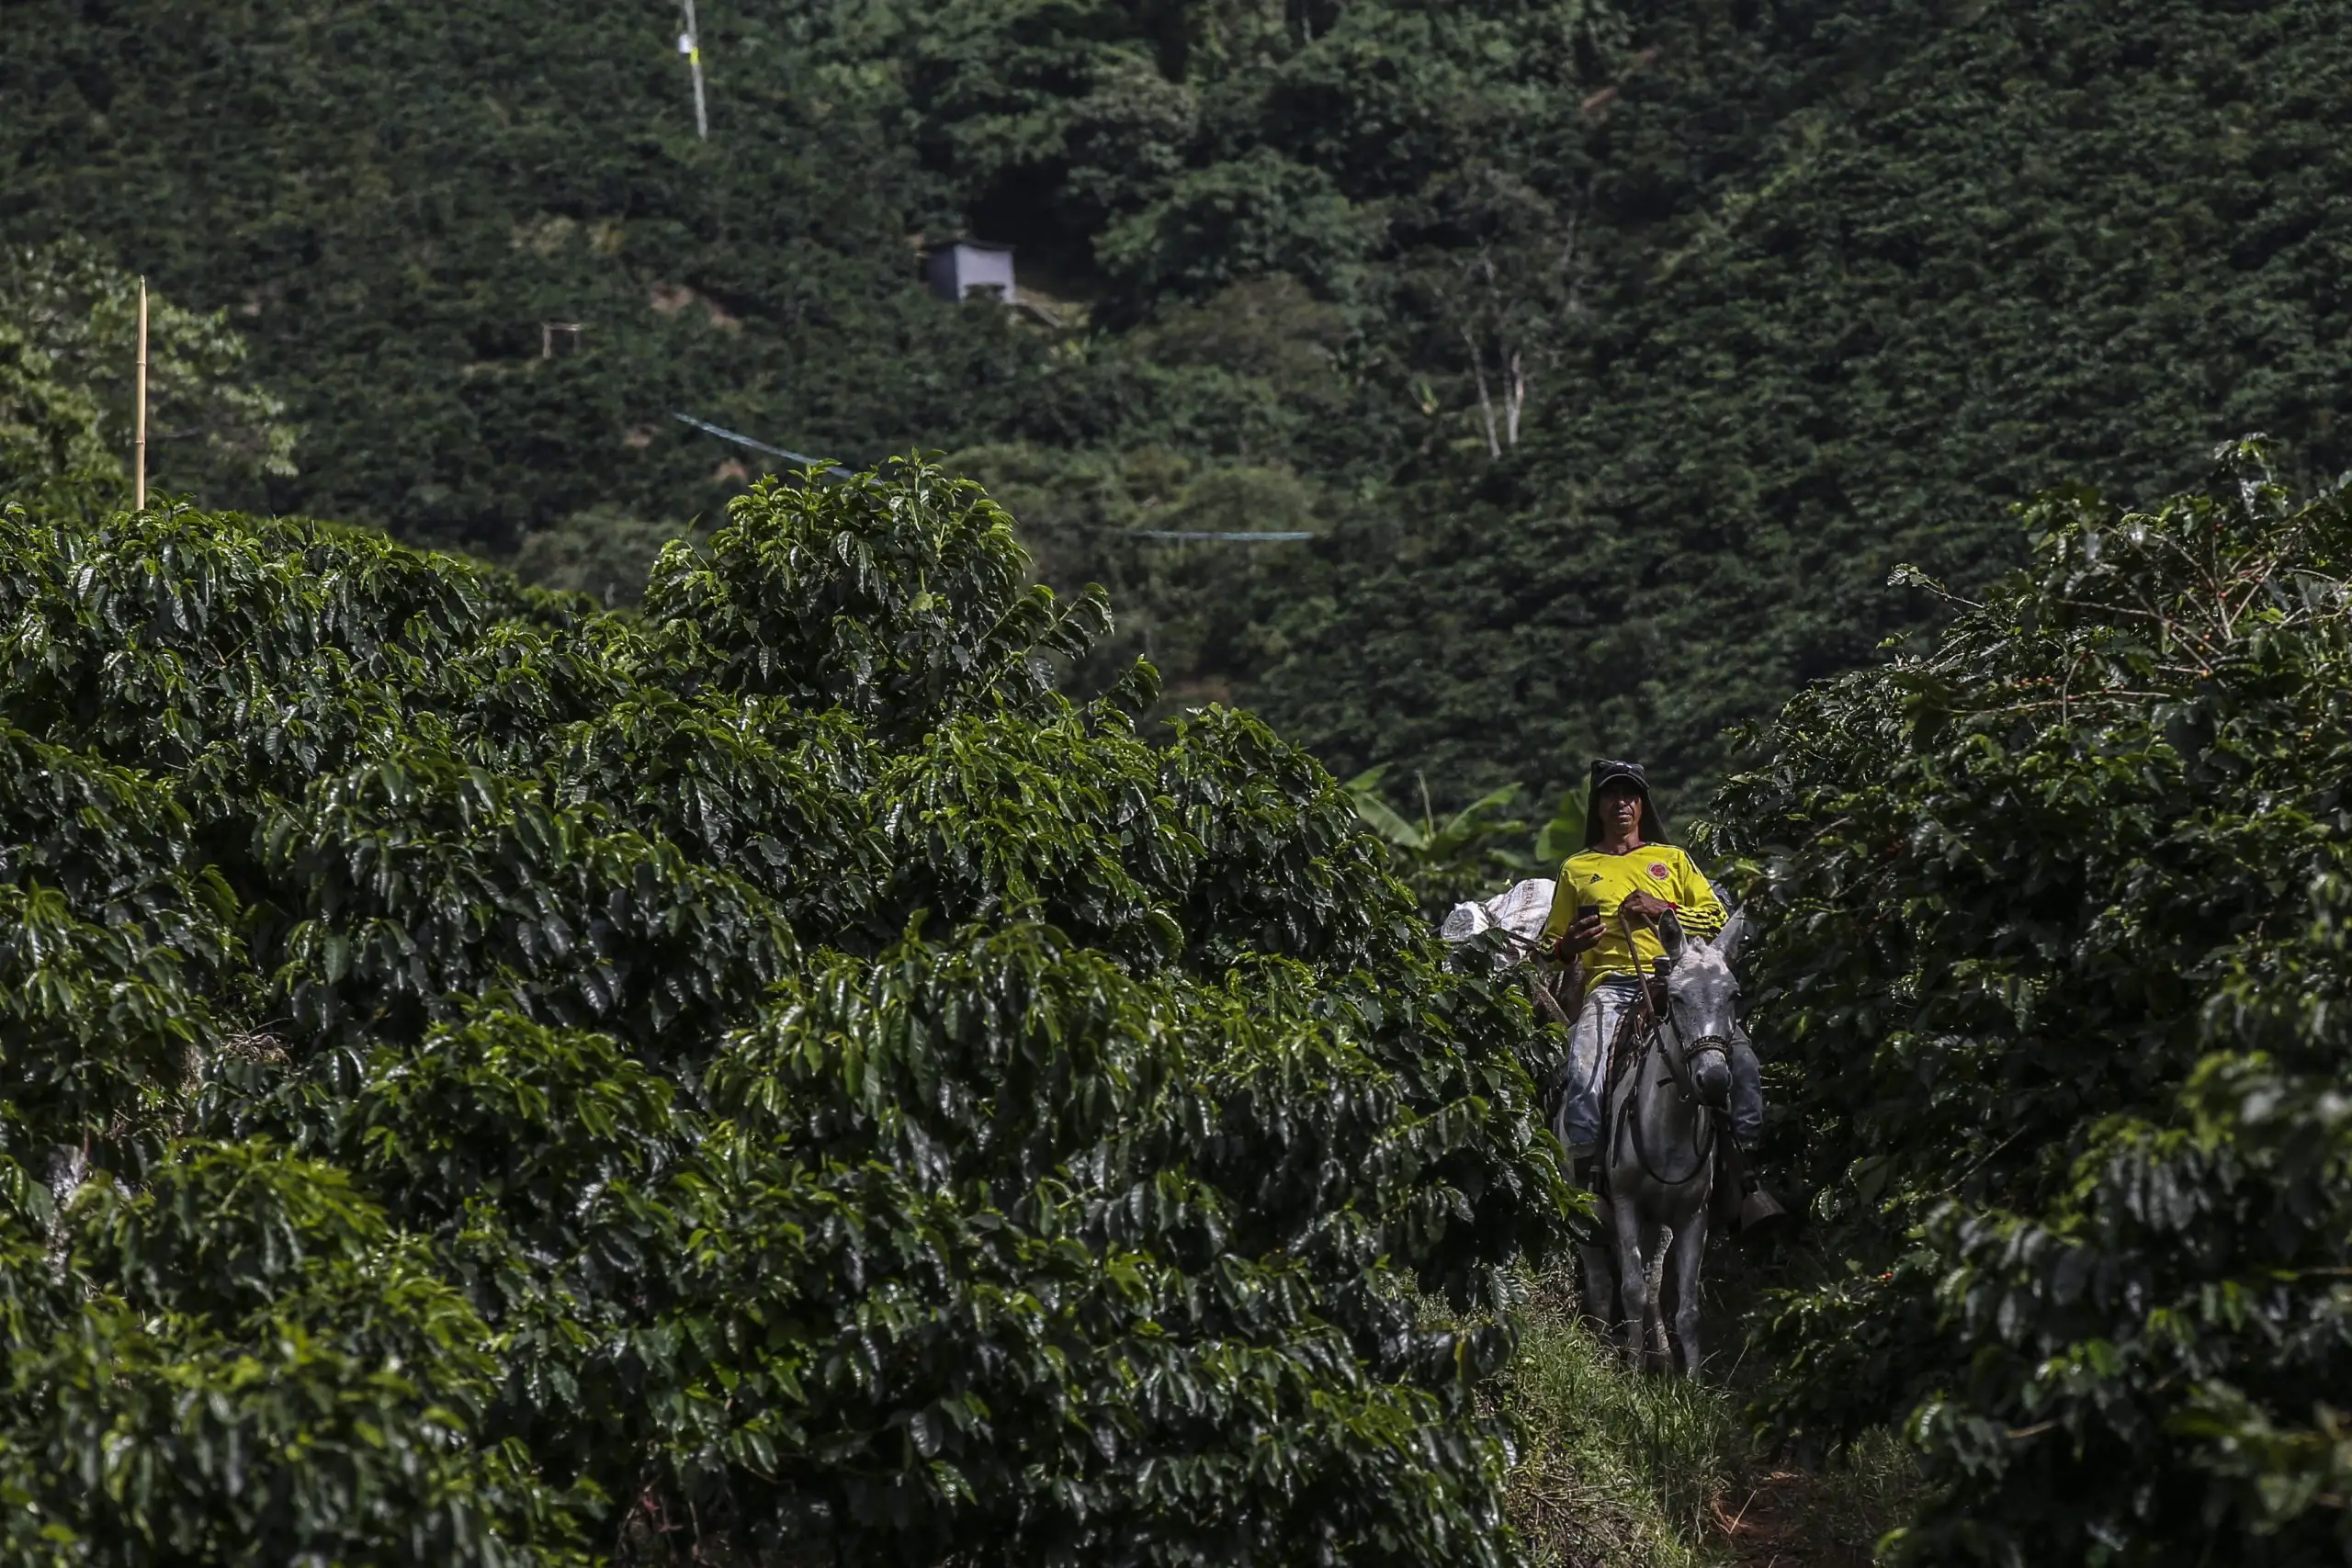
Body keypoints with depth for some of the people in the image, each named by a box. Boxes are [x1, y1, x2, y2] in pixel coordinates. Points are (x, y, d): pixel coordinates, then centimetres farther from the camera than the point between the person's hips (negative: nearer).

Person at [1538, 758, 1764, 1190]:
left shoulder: (1672, 859, 22)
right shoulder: (1576, 869, 21)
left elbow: (1718, 916, 13)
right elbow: (1551, 943, 24)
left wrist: (1663, 910, -3)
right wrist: (1570, 944, -1)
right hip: (1612, 983, -1)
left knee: (1741, 1057, -21)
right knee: (1584, 1073, -30)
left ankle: (1749, 1161, -14)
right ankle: (1581, 1177, -28)